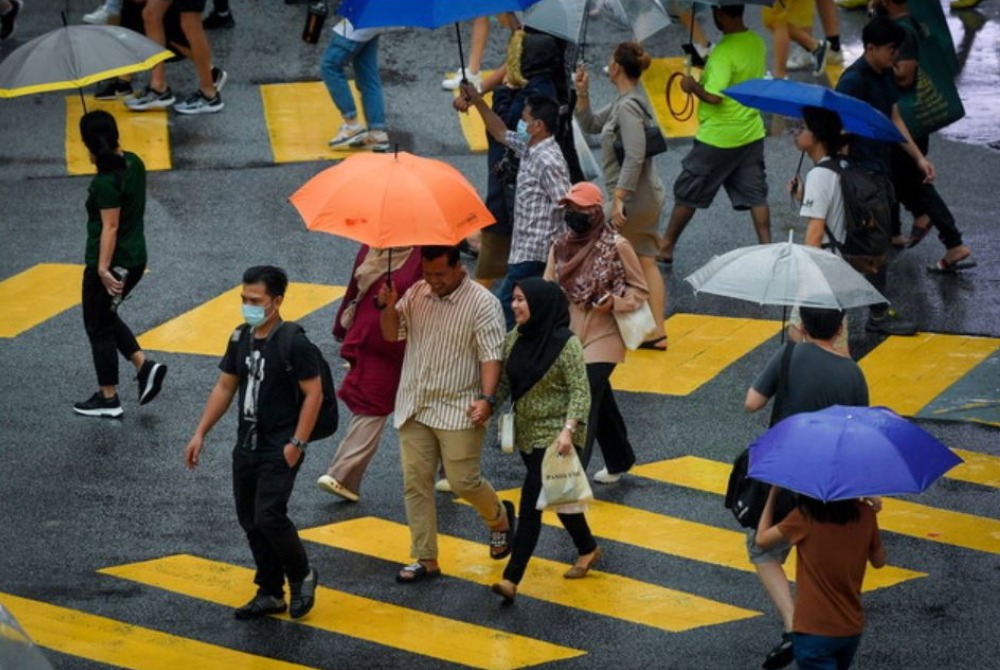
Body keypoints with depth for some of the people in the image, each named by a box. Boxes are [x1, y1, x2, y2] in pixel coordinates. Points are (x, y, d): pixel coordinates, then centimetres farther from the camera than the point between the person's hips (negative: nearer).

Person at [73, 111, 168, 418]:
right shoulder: (133, 163, 1)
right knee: (107, 317, 26)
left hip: (112, 264, -9)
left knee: (98, 327, 8)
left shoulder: (106, 182, -24)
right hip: (135, 259, 9)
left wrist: (103, 269, -25)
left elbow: (110, 227, -26)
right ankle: (145, 366, 11)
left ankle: (108, 400, 17)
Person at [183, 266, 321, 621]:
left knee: (268, 517, -16)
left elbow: (314, 394, -14)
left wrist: (297, 444, -17)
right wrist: (200, 434, 10)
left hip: (279, 451, -7)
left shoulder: (293, 342, -15)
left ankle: (302, 576, 9)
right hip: (247, 446, 7)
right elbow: (225, 387, 14)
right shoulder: (241, 338, 6)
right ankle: (270, 594, 22)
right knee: (250, 521, 10)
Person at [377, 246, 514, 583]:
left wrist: (487, 397, -27)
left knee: (463, 481, -3)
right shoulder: (416, 294, 6)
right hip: (413, 408, 5)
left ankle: (499, 517, 30)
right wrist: (389, 307, -9)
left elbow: (491, 354, -15)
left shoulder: (482, 302, -11)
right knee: (416, 484, 3)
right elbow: (392, 334, 11)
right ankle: (426, 560, 10)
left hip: (458, 411, -5)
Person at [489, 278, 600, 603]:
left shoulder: (566, 344, -16)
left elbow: (580, 392, -18)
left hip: (555, 437, -7)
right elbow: (505, 384, 8)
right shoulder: (515, 339, 3)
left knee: (531, 503, -13)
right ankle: (588, 549, 41)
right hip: (526, 434, 7)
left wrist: (568, 430, -29)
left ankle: (512, 579, -15)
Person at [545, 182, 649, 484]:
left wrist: (611, 302, -18)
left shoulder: (617, 246, -11)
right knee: (600, 402, 20)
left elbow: (640, 290, -3)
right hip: (569, 337, 6)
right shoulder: (561, 246, 3)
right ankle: (620, 460, 39)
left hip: (602, 338, -6)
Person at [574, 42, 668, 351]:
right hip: (648, 197, 9)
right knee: (646, 263, 9)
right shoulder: (624, 102, 12)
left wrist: (619, 198, -26)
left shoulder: (628, 107, -18)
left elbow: (635, 157, -25)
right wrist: (582, 94, 8)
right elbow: (590, 124, 22)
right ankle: (657, 331, 9)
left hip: (633, 197, -9)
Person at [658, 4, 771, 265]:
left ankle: (666, 248, 17)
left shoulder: (724, 52, -24)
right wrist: (706, 68, 12)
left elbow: (714, 96, -28)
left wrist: (693, 86, -11)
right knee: (755, 195, 10)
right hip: (752, 133, 7)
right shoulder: (756, 42, 3)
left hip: (718, 137, -7)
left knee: (687, 193, 7)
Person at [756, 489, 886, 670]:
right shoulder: (864, 514, -4)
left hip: (815, 632, -6)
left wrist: (773, 493, 9)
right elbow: (879, 560, 10)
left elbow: (762, 540, 0)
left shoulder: (805, 517, -15)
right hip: (852, 629, 6)